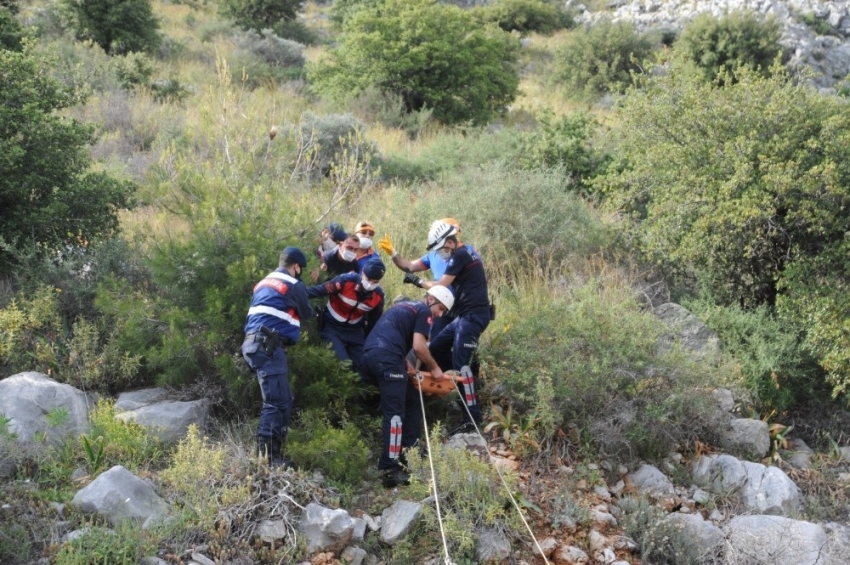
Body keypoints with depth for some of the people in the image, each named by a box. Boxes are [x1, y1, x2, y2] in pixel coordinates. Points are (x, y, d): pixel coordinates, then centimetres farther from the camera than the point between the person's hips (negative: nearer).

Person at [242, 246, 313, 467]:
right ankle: (266, 455, -18)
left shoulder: (263, 283, 26)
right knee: (276, 402, -13)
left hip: (254, 343, 9)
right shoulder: (294, 285, 1)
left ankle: (273, 450, 14)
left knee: (283, 400, 13)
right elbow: (307, 314, 15)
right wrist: (308, 309, 36)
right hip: (268, 346, -9)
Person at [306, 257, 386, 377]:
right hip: (332, 328, -5)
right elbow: (318, 291, -20)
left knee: (364, 367, 1)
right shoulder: (346, 281, -25)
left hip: (355, 331, 5)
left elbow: (375, 322, 6)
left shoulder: (378, 296, -9)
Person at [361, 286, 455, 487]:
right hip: (385, 359, -9)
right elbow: (418, 346, -6)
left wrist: (407, 367, 16)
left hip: (369, 356, 9)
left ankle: (410, 449, 26)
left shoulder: (404, 307, 32)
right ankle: (390, 470, -14)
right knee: (395, 413, -9)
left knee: (411, 400, 22)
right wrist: (434, 369, 10)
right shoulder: (423, 311, 5)